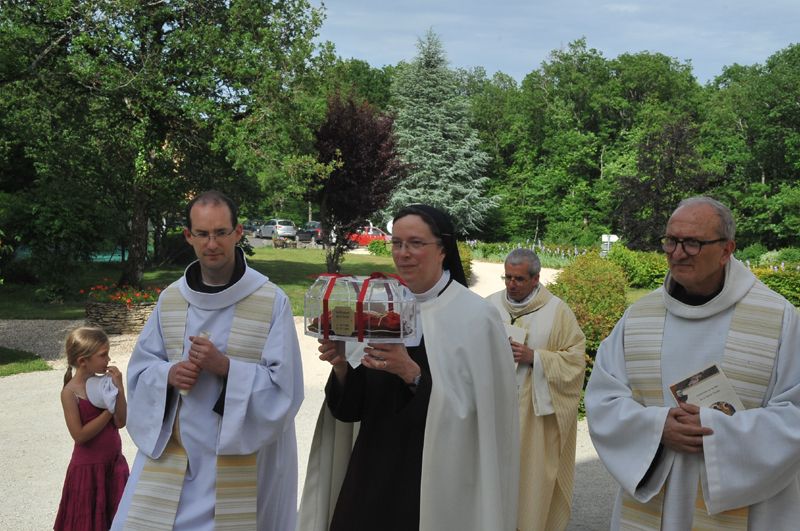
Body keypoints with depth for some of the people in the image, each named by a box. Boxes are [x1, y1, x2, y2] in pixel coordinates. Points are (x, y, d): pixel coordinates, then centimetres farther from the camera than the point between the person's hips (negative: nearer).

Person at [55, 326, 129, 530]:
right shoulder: (71, 392, -15)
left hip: (114, 462, 5)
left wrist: (119, 388, -13)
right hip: (88, 467, -5)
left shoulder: (104, 382, 0)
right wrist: (108, 411, -19)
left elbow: (121, 422, -3)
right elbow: (80, 435, -19)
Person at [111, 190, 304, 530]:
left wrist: (226, 367, -24)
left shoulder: (272, 302, -10)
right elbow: (140, 368, 9)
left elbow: (284, 386, -12)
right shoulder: (170, 299, 3)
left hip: (241, 460, -3)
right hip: (171, 452, 3)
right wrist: (168, 374, -12)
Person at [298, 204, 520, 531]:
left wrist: (412, 374, -25)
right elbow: (352, 406, 6)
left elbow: (474, 407, -16)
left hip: (438, 480, -4)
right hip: (372, 474, 4)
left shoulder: (475, 316, -10)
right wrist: (341, 366, -12)